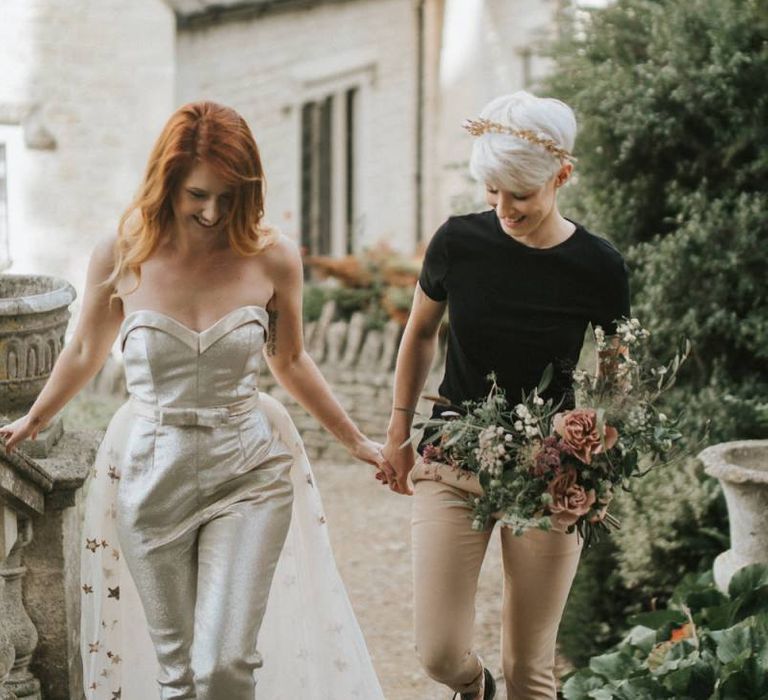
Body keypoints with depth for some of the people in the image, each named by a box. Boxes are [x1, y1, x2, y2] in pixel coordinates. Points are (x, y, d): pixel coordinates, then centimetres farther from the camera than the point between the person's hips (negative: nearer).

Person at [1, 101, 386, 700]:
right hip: (151, 476, 1)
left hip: (248, 475, -1)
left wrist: (356, 440, 19)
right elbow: (85, 354, 14)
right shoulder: (122, 257, -5)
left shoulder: (273, 259, -6)